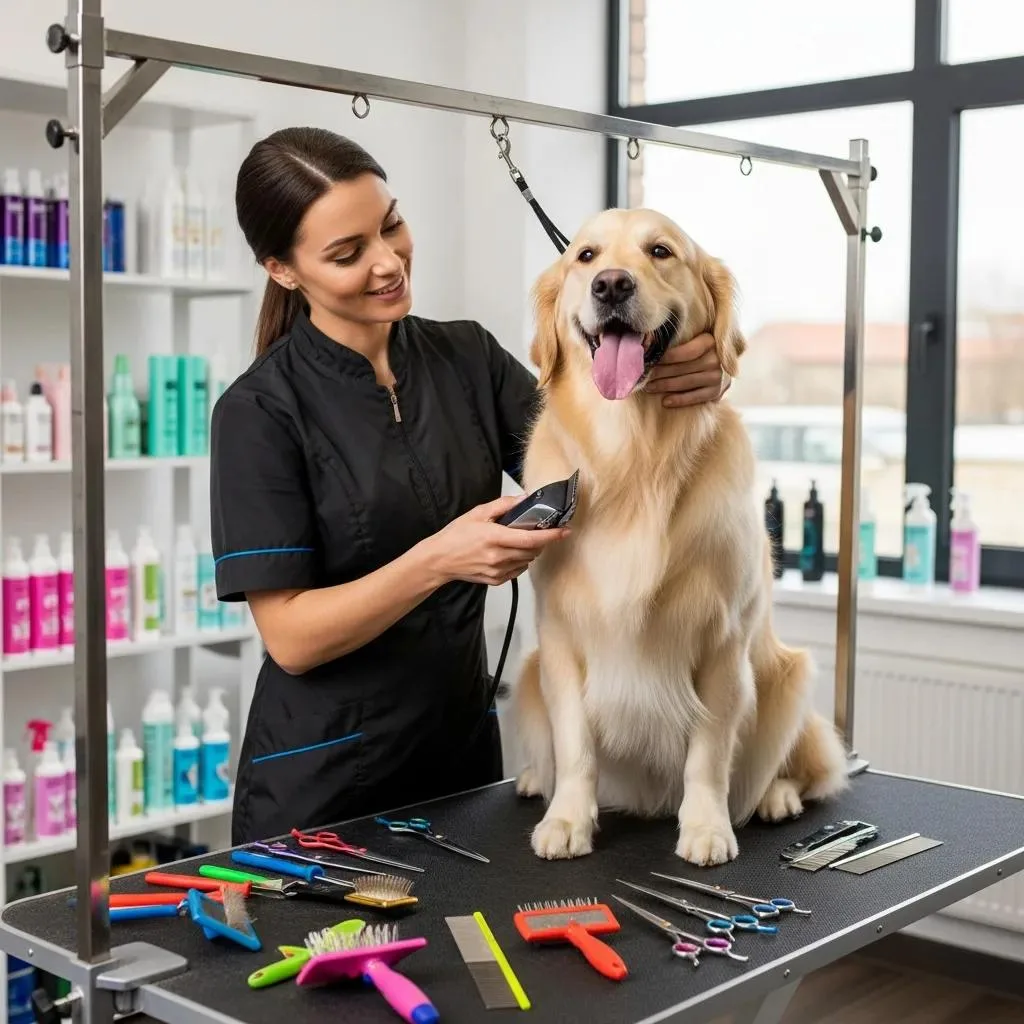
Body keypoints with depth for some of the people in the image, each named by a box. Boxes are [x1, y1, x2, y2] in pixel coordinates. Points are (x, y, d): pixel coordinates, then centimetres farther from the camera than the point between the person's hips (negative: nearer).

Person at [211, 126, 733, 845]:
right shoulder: (261, 411, -14)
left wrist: (679, 391, -20)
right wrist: (438, 560, -28)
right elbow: (290, 636, -16)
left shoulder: (469, 356, 1)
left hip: (464, 753, 5)